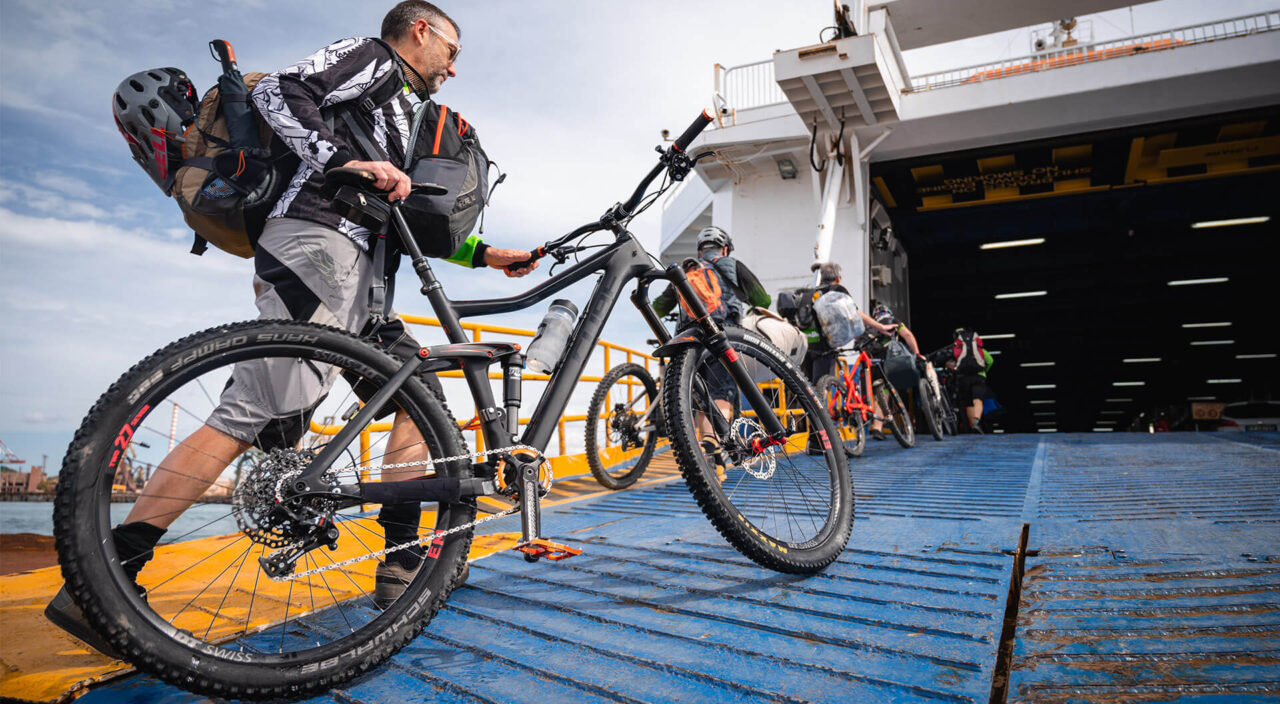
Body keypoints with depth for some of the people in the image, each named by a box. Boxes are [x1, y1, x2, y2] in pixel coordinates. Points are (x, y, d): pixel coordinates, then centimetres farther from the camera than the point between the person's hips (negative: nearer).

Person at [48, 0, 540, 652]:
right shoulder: (368, 57, 11)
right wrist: (346, 161, -21)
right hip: (316, 244, -10)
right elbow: (278, 91, -7)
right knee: (251, 414, -16)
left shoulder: (399, 110, 34)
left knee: (420, 387, 4)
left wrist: (483, 253, 27)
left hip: (354, 276, 10)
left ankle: (402, 561, 4)